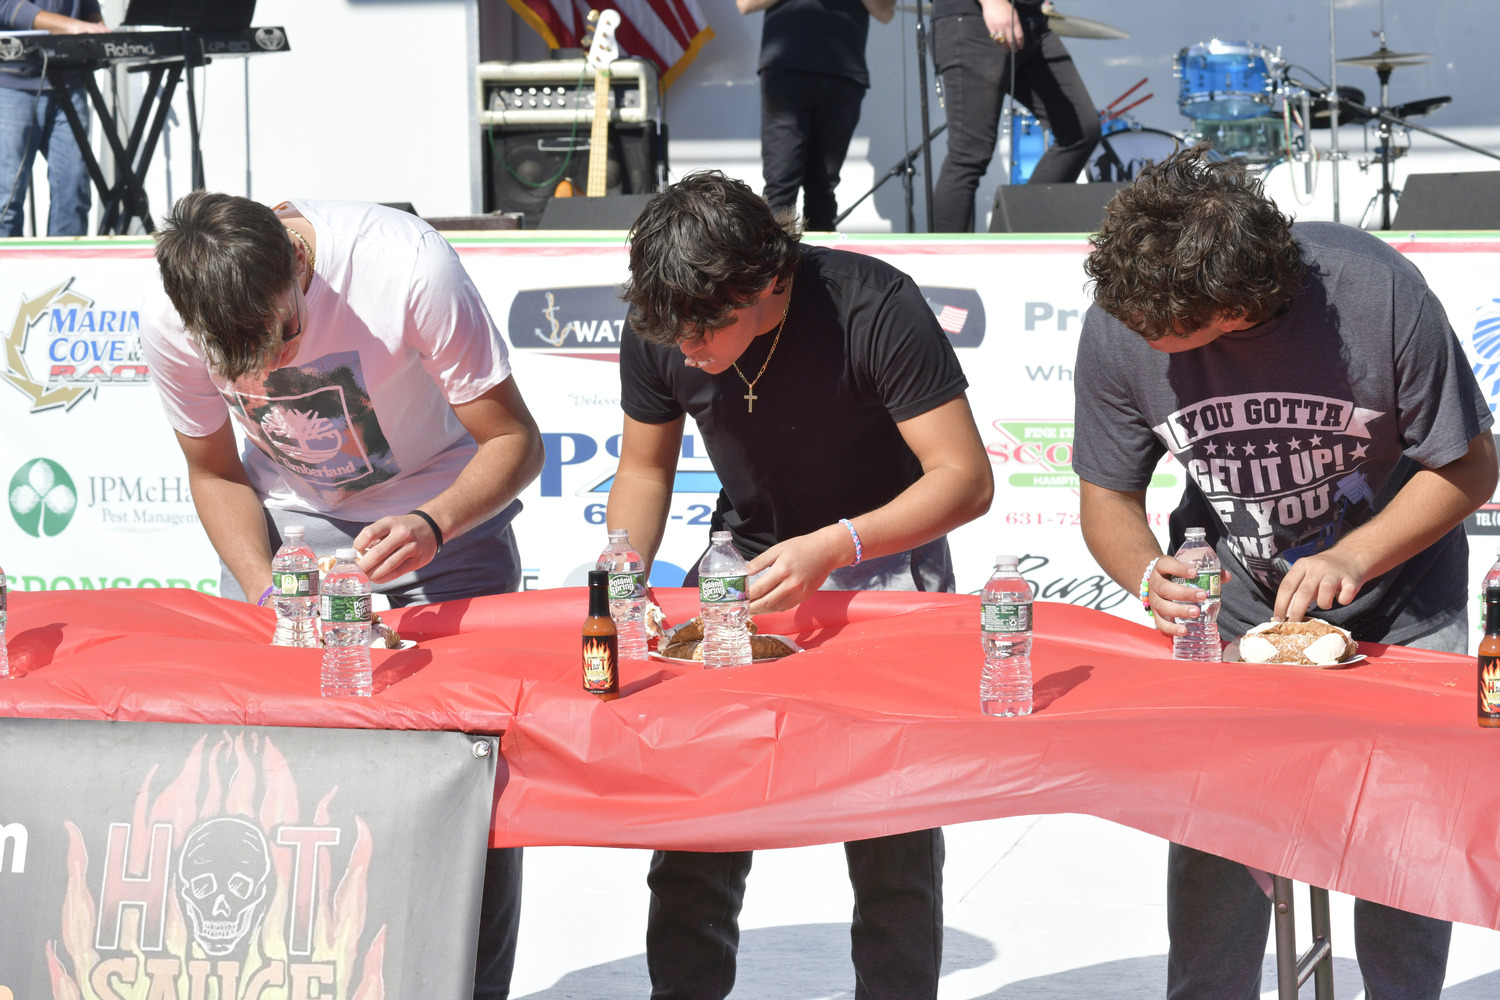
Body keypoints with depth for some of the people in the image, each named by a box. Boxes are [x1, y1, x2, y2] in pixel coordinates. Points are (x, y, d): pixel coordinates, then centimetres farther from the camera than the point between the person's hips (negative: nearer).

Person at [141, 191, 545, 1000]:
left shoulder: (407, 267, -31)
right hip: (292, 523, 2)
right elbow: (216, 474, -2)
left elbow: (514, 441, -22)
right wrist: (264, 592, -19)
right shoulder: (168, 326, -20)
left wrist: (434, 524, -40)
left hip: (445, 511, -2)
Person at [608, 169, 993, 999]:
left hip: (882, 556, -3)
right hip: (744, 557, 4)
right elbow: (645, 468, 5)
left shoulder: (873, 308, -26)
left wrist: (830, 549, -37)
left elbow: (965, 478, -25)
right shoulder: (657, 332, -13)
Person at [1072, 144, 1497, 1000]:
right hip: (1234, 600, 2)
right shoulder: (1120, 328, -21)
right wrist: (1151, 575, -28)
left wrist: (1354, 558, -30)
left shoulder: (1376, 292, -28)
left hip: (1396, 595, -1)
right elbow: (1109, 496, -7)